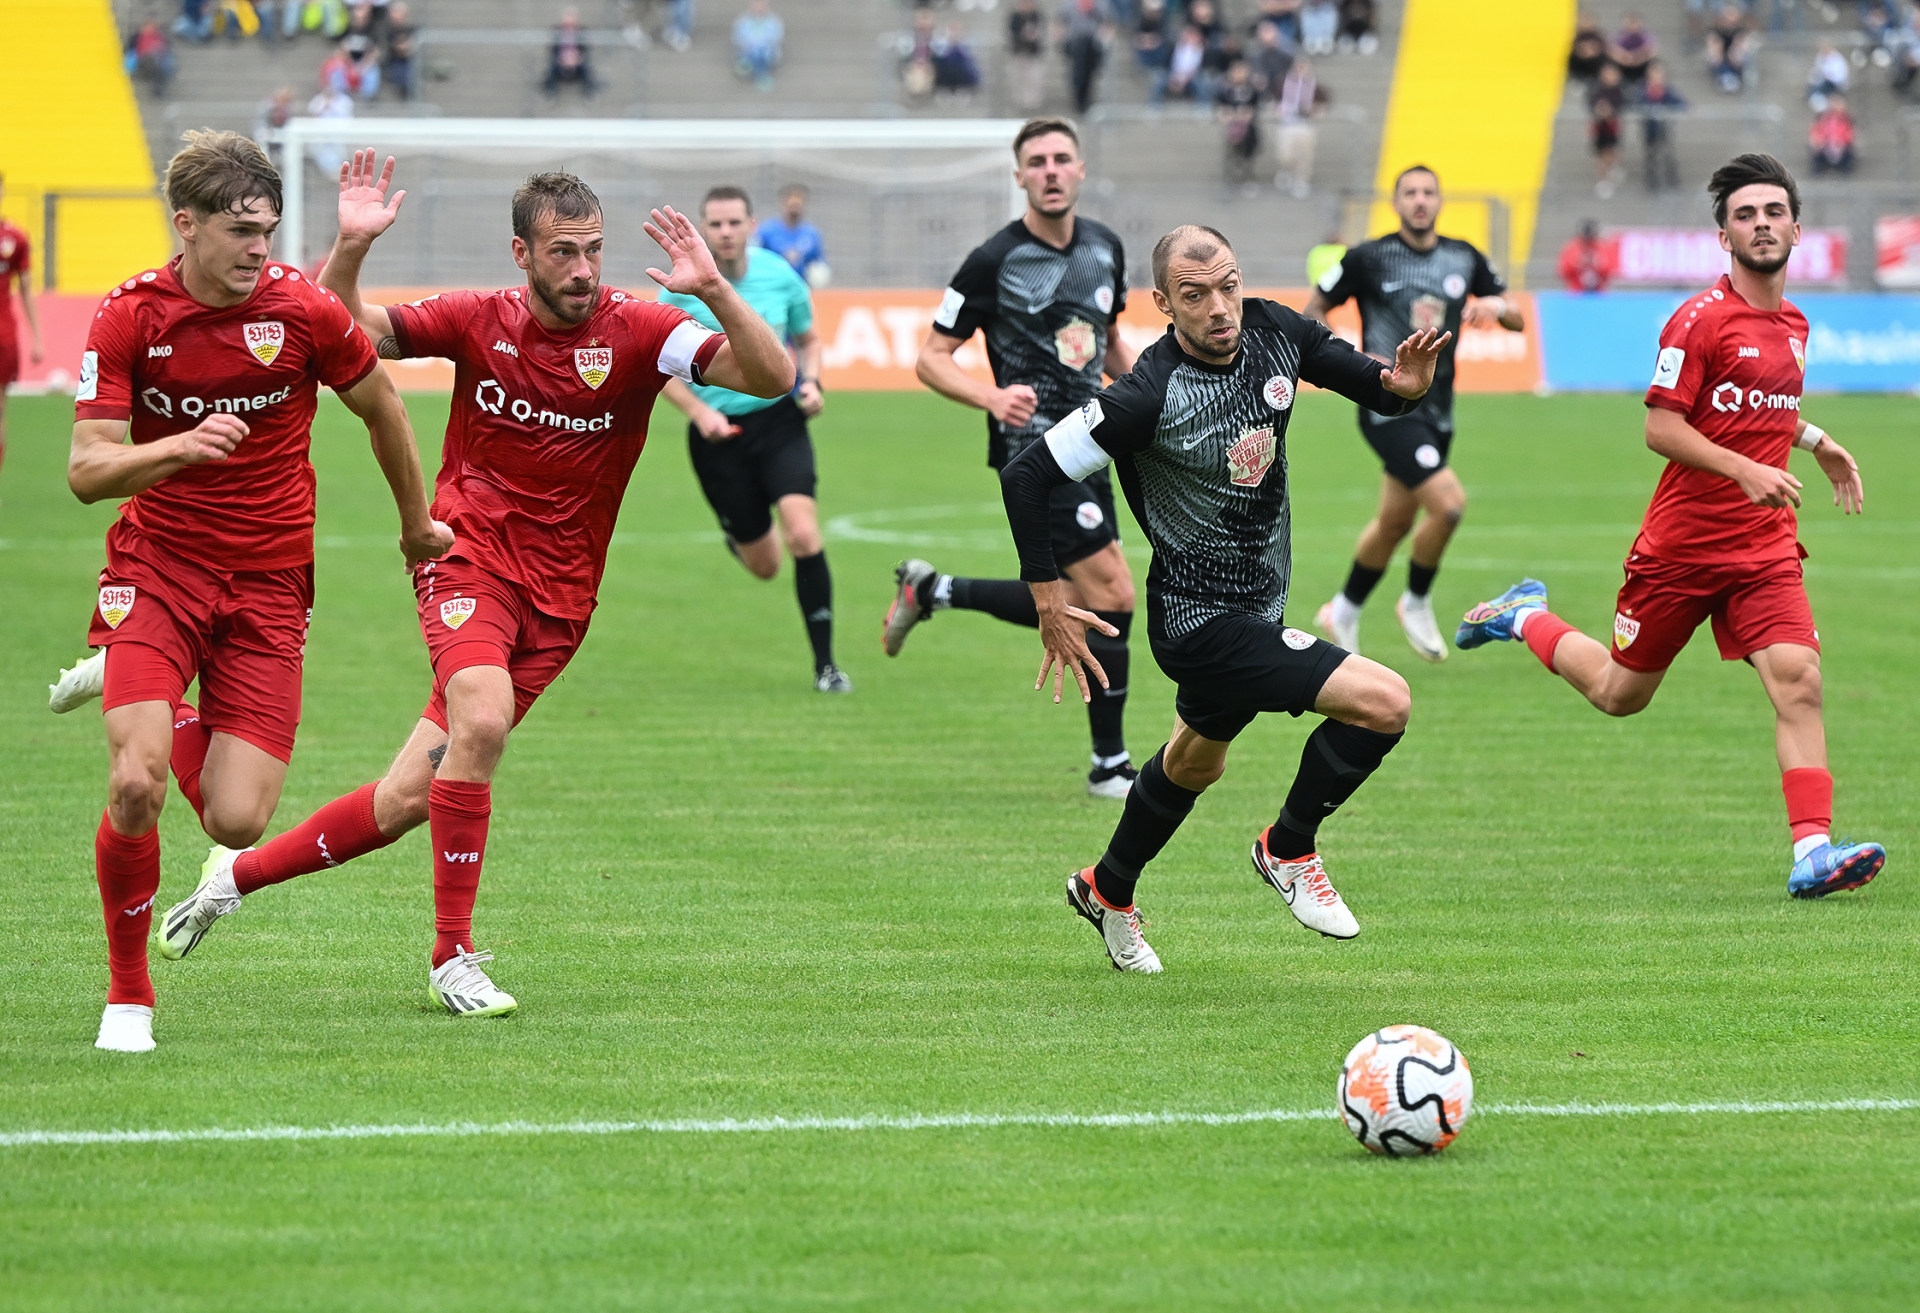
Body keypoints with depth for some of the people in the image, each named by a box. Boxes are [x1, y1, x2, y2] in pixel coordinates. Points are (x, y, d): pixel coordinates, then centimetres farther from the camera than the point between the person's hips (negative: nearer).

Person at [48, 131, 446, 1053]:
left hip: (268, 587, 1)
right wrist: (178, 447, -32)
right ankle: (127, 994, 2)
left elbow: (382, 409, 10)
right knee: (136, 784, -21)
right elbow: (87, 472, -13)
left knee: (237, 822, -8)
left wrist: (417, 524, 23)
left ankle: (178, 718, 28)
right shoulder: (128, 319, -8)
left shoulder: (302, 311, -8)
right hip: (156, 569, -1)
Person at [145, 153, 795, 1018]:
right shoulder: (479, 322, -3)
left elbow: (771, 378, -17)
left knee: (409, 798, 2)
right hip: (468, 560, -1)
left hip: (557, 601, 1)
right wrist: (350, 249, -19)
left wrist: (714, 291, -32)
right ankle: (452, 961, -20)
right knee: (482, 718, -32)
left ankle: (239, 873, 26)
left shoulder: (635, 331, -7)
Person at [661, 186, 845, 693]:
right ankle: (739, 535, 45)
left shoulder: (781, 276, -3)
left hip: (779, 419, 0)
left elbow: (808, 338, 13)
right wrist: (698, 412, -15)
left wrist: (811, 382, -7)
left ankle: (825, 662, -11)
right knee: (764, 565, 5)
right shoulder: (682, 289, -8)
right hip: (718, 431, 0)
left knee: (803, 534, -20)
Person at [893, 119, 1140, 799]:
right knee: (1113, 595, -13)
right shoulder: (994, 260, -12)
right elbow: (930, 358, -8)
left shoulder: (1105, 247, 8)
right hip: (1032, 447, -8)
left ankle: (932, 591, 29)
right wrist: (991, 397, -27)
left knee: (1070, 604, 12)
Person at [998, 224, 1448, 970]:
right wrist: (1048, 602, -18)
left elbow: (1366, 382, 5)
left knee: (1194, 764, 30)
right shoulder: (1149, 397, -26)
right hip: (1201, 624, -8)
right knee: (1385, 704, -18)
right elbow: (1027, 476, -20)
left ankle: (1107, 893, 53)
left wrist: (1400, 384, -19)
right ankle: (1288, 850, 5)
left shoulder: (1274, 334, -8)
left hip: (1259, 608, 8)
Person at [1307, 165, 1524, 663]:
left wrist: (1495, 306, -12)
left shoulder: (1464, 259, 7)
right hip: (1389, 410, -6)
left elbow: (1516, 320, 12)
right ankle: (1416, 603, 2)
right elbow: (1314, 310, 1)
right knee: (1448, 502, -20)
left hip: (1437, 411, 6)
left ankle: (1343, 612, 34)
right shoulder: (1368, 258, -7)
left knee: (1394, 522, 14)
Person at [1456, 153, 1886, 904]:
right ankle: (1522, 618, 39)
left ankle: (1813, 852, -21)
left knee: (1798, 680, -16)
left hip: (1765, 545, 5)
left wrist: (1816, 442, 17)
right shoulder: (1700, 320, -12)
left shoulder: (1793, 326, 11)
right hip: (1682, 544, -5)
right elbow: (1661, 427, -17)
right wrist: (1746, 470, -27)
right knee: (1619, 694, 11)